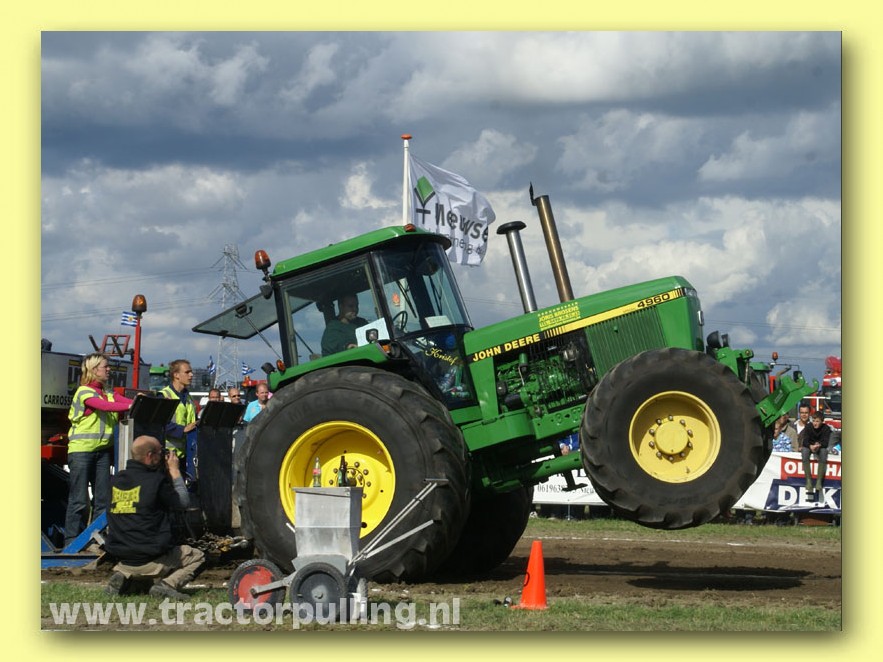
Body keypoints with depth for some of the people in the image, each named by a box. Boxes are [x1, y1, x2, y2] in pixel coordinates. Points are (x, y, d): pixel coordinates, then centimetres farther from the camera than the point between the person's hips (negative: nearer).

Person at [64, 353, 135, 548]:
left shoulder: (108, 393, 15)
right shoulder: (84, 392, -9)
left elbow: (125, 401, 2)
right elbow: (105, 406, -25)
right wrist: (132, 406, -32)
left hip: (102, 450, 7)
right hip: (81, 450, -7)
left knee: (103, 497, 6)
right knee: (79, 499, -5)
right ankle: (72, 540, 0)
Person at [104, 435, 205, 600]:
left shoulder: (117, 480, 3)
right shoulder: (156, 481, -15)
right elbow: (183, 503, -2)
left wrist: (166, 473, 17)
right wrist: (175, 471, 7)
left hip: (120, 557, 6)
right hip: (151, 561, -6)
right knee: (197, 557, 16)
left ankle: (122, 575, 12)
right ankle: (167, 584, -8)